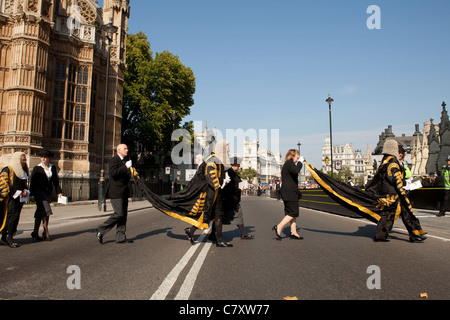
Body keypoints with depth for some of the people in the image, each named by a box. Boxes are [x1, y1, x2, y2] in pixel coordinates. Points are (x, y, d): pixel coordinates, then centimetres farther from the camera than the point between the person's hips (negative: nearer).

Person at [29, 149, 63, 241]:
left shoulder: (53, 168, 11)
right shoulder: (37, 168, -1)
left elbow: (55, 181, 13)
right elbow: (32, 182, -3)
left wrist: (59, 192, 5)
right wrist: (31, 194, -9)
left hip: (48, 192, 5)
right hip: (39, 191, -5)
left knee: (40, 214, 10)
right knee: (46, 211, -15)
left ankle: (35, 233, 20)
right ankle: (46, 233, -8)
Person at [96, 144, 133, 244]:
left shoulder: (125, 160, 21)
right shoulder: (114, 160, -8)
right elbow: (114, 173, -24)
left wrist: (129, 175, 9)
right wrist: (126, 166, -25)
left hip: (124, 192, 9)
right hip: (116, 192, -9)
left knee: (124, 214, 7)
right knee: (119, 214, -11)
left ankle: (121, 237, 12)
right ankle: (100, 230, 3)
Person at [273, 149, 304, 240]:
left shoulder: (287, 164, 22)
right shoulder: (289, 163, -10)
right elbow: (296, 170, -30)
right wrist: (300, 162, -17)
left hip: (289, 192, 11)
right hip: (290, 192, -11)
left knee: (293, 213, 11)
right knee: (293, 213, -9)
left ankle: (293, 232, 13)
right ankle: (278, 227, -8)